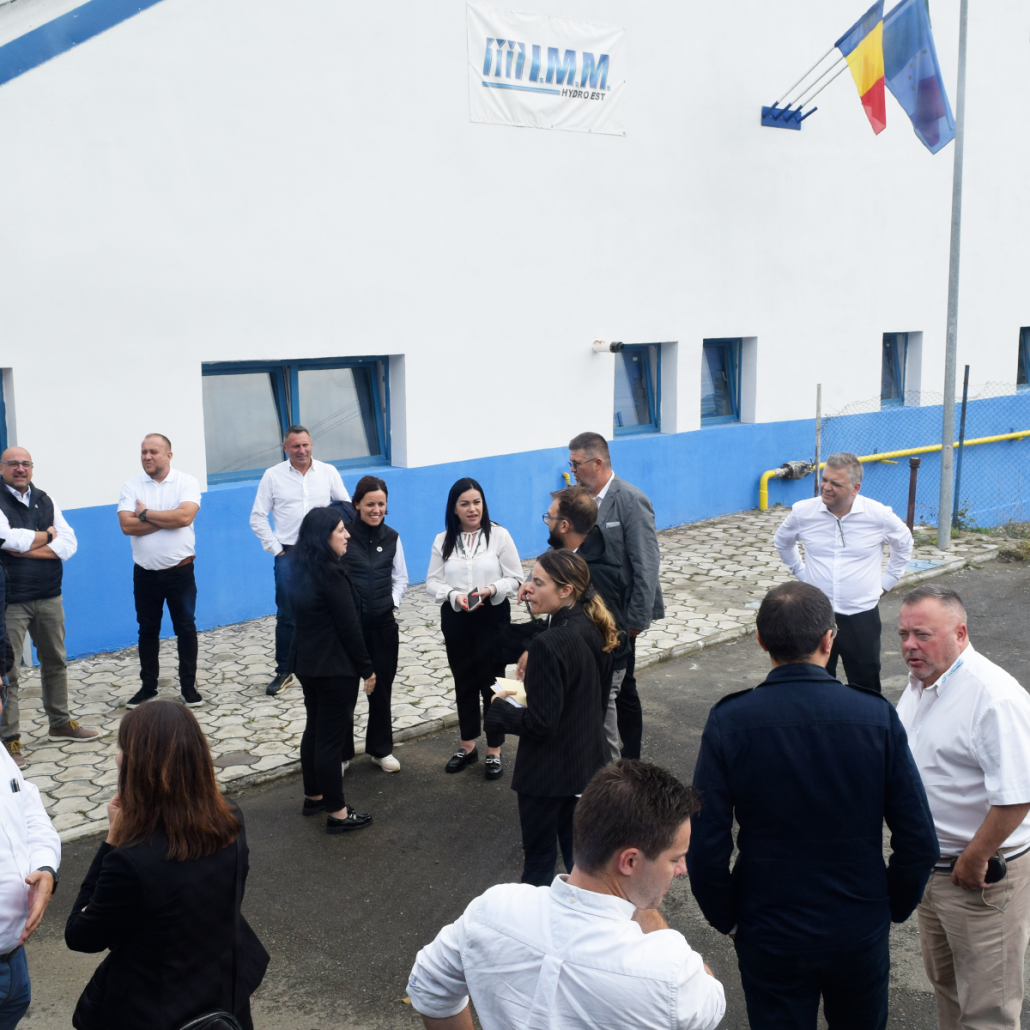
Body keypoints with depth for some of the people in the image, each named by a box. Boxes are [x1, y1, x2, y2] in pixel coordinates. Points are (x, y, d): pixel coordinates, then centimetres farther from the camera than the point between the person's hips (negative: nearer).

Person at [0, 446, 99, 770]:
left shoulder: (44, 501, 10)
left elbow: (69, 543, 0)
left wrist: (29, 548, -14)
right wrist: (47, 535, -6)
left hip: (48, 597, 6)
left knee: (55, 662, 16)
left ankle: (60, 722, 30)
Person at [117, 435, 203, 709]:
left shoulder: (187, 482, -5)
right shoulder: (131, 486, 0)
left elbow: (185, 516, -22)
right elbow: (126, 525, -13)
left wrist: (146, 514, -13)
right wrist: (168, 519, -16)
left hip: (180, 571, -2)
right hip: (145, 573, 2)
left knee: (186, 629, 4)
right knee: (147, 630, 12)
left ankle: (189, 686, 16)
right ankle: (148, 686, 24)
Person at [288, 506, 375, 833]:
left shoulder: (299, 569, 5)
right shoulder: (330, 574, -21)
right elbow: (348, 627, -19)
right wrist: (367, 668, -10)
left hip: (306, 662, 9)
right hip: (335, 667, -9)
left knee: (314, 729, 20)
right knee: (331, 736, -2)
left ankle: (313, 796, 33)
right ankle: (336, 813, 7)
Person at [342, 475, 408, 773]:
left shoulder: (391, 537, 5)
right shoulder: (343, 535, -10)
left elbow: (401, 577, 15)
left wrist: (392, 601, 1)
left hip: (383, 624, 4)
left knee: (382, 687, 13)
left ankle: (381, 749, 28)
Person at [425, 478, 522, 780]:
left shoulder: (499, 536, -5)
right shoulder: (443, 541, 3)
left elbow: (514, 579, -4)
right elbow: (433, 581, 2)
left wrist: (491, 590, -21)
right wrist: (454, 596, -16)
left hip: (492, 617, -3)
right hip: (455, 619, 3)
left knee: (491, 682, 2)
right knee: (464, 682, 14)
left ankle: (494, 751, 14)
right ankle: (467, 746, 29)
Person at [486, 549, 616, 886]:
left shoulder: (549, 643, -28)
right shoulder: (594, 630, -2)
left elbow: (539, 722, -25)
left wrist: (500, 709, -8)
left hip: (549, 771, -8)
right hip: (587, 759, 8)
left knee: (540, 857, 9)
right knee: (578, 849, 23)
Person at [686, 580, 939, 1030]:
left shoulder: (728, 721, -17)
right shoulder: (877, 715, -15)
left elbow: (705, 848, -15)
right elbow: (920, 841, -10)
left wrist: (727, 918, 2)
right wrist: (894, 906, 7)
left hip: (768, 938, -1)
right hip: (862, 932, 1)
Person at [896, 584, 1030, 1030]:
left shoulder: (994, 697, -26)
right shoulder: (920, 682, 3)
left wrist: (974, 860, -21)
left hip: (982, 875, -9)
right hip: (930, 863, 9)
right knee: (943, 978, 25)